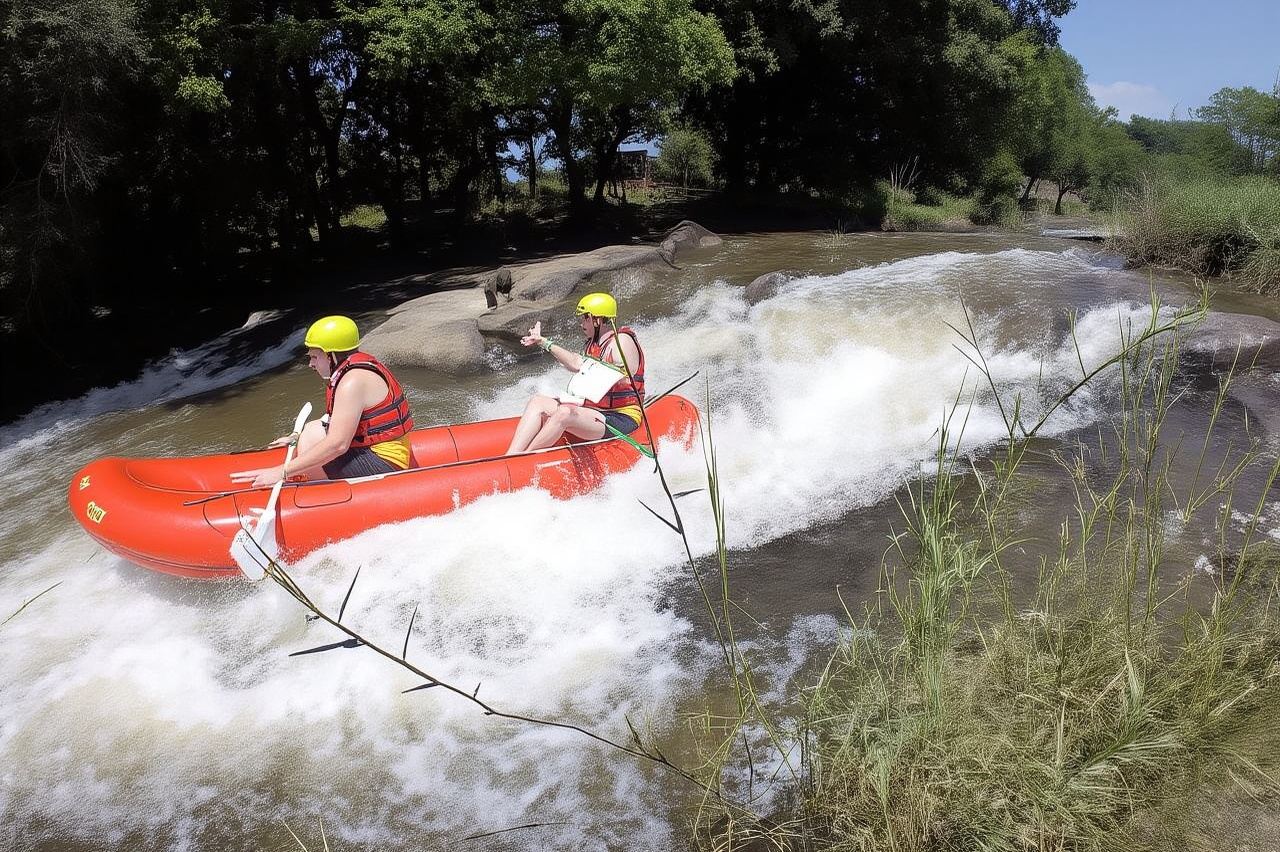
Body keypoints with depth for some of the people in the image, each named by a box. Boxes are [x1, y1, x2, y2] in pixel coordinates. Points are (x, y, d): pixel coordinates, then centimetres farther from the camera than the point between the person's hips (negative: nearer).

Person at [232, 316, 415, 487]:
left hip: (385, 463, -11)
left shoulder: (353, 381, -21)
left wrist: (282, 472, -26)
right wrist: (297, 438, 18)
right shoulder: (356, 366, 10)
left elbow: (338, 444, -28)